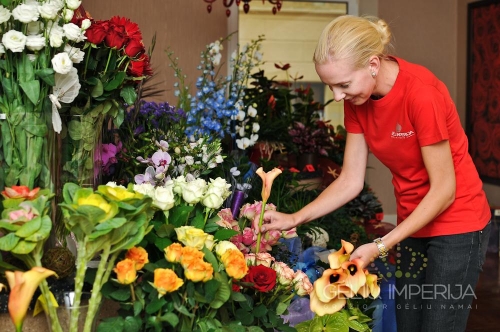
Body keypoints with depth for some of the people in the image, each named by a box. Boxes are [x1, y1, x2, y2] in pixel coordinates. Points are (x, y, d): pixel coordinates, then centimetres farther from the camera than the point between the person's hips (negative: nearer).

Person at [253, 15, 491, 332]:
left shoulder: (421, 92, -26)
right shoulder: (358, 99, -5)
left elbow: (443, 190, -21)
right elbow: (351, 180, 0)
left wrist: (380, 246, -22)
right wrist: (294, 219, -12)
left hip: (456, 225, -6)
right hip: (414, 224, 7)